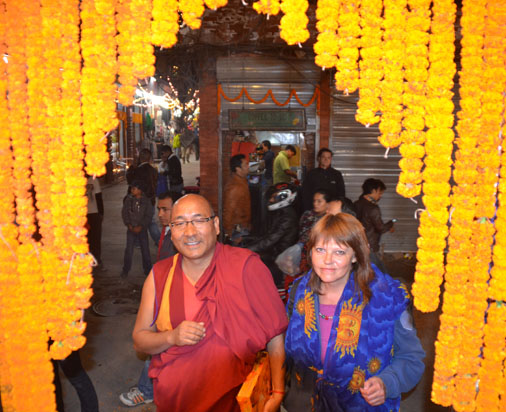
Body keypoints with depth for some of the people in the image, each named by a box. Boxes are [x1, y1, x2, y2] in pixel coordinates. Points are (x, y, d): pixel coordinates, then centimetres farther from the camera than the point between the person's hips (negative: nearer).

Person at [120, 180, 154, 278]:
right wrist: (129, 225, -8)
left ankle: (147, 269, 18)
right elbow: (124, 213, 2)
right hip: (131, 229, 1)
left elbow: (149, 216, -5)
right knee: (129, 250, 0)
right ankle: (125, 270, 13)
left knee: (145, 249, 4)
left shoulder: (146, 201, -4)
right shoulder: (128, 199, 0)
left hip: (142, 229, -1)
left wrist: (140, 227, -12)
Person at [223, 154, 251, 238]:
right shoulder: (234, 187, -23)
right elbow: (228, 212, -22)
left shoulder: (242, 181, 7)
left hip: (244, 227, 9)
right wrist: (229, 233, -18)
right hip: (237, 230, -9)